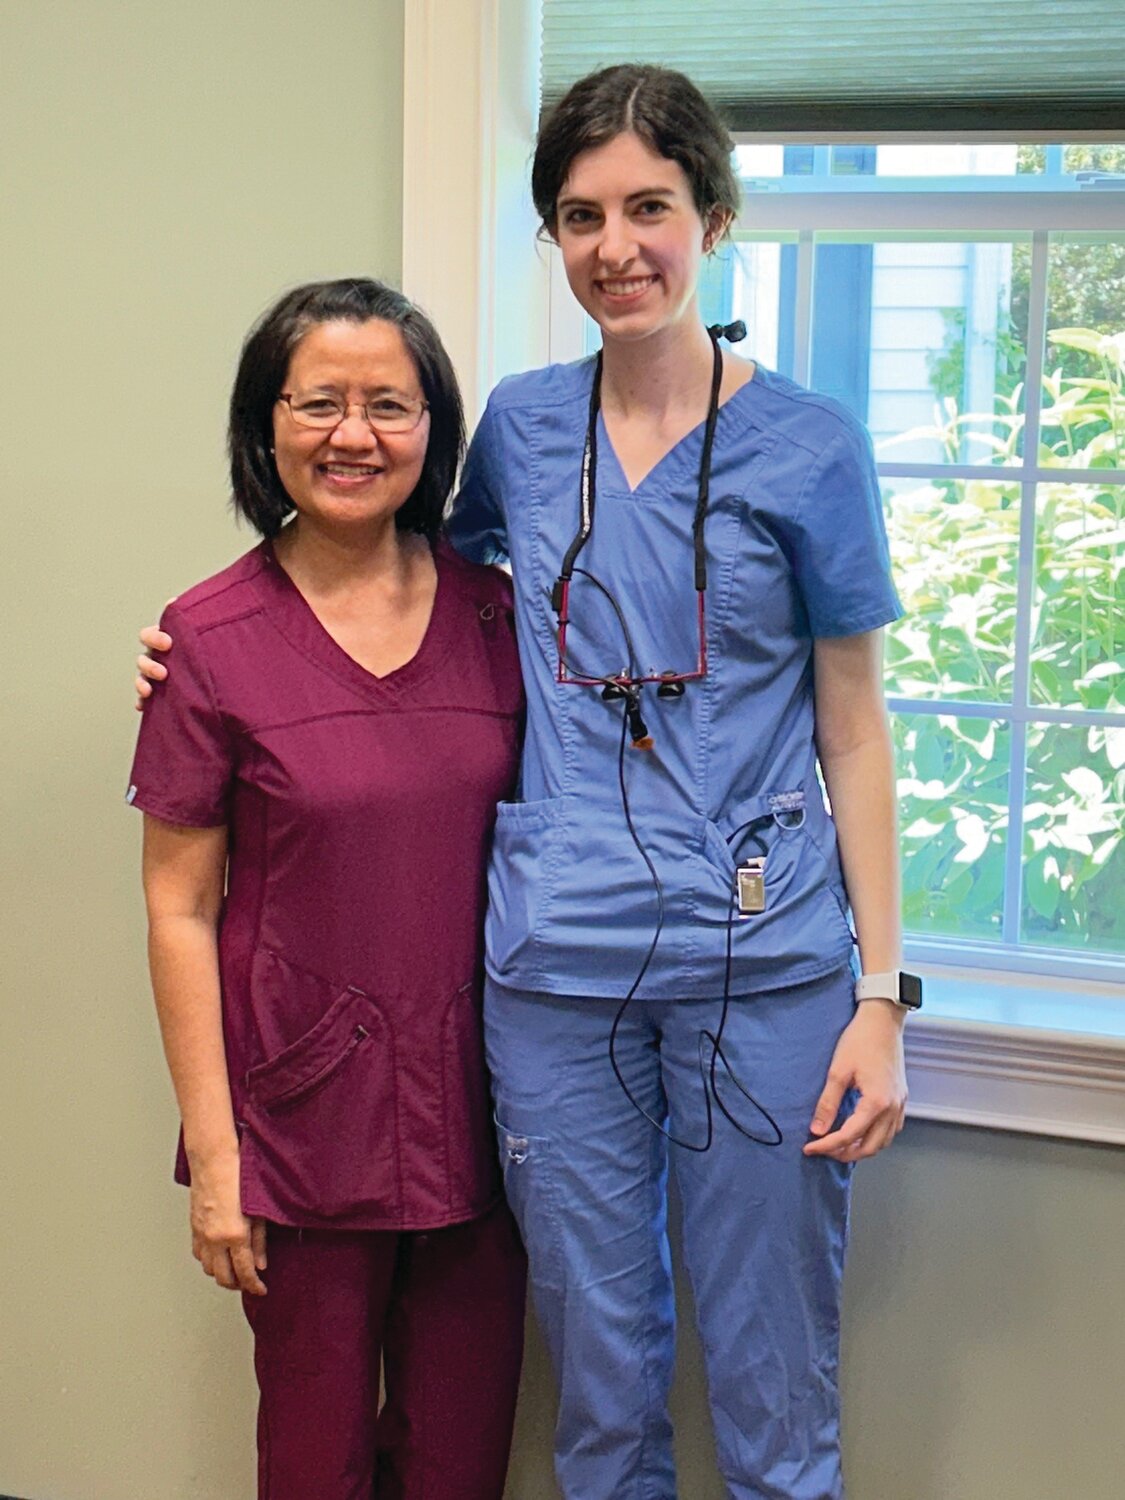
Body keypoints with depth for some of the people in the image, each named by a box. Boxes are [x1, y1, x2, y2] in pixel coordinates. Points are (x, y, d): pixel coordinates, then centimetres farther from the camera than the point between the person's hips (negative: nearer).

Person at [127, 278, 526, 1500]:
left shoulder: (494, 614, 2)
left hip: (471, 1094, 3)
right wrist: (213, 1152, -8)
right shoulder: (214, 641, -7)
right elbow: (180, 908, -5)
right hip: (305, 1109, -3)